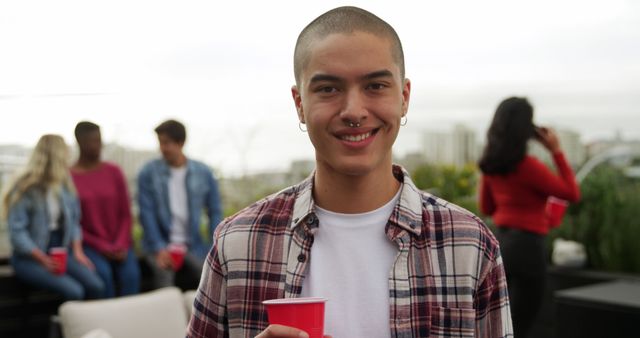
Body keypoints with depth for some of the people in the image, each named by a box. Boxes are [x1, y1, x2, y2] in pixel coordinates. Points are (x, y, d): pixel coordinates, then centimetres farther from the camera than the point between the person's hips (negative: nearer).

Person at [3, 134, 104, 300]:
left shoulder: (64, 185, 7)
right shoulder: (24, 189, -10)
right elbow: (17, 233, -14)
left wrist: (77, 251, -1)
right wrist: (44, 260, -22)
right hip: (30, 257, -5)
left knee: (96, 286, -21)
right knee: (74, 291, -28)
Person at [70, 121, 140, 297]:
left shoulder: (113, 171, 8)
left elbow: (126, 213, 7)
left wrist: (121, 246, -9)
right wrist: (102, 247, -11)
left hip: (119, 245, 2)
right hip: (89, 246, -2)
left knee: (131, 273, -26)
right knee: (104, 273, -31)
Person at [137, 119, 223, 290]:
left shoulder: (203, 173, 4)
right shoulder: (148, 173, -2)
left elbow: (215, 212, 8)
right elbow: (147, 213, -4)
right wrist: (159, 248, -13)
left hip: (193, 245, 2)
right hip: (161, 245, -2)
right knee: (164, 273, -29)